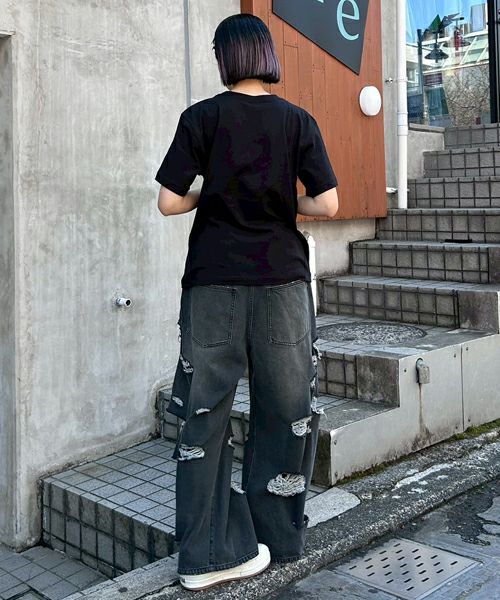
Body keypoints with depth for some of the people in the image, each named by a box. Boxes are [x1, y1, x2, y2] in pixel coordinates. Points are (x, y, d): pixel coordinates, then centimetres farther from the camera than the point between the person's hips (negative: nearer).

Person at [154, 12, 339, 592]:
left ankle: (208, 553, 8)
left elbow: (169, 202, -6)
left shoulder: (201, 117, -2)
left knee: (205, 412, 6)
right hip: (281, 281, 1)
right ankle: (274, 539, 23)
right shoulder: (298, 120, 1)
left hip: (214, 283, -1)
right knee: (284, 409, 13)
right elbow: (327, 204, -6)